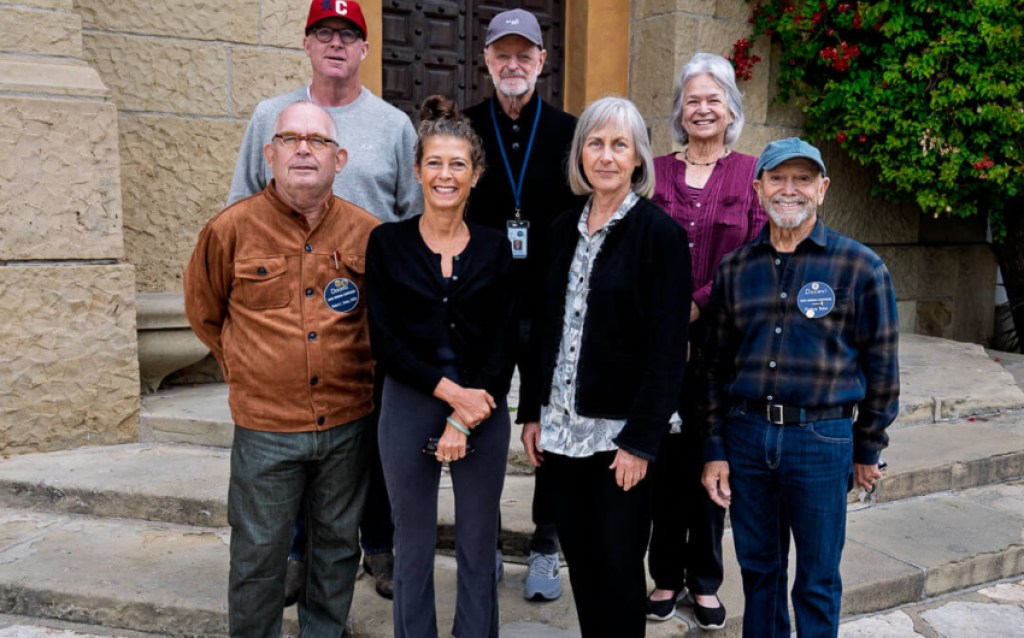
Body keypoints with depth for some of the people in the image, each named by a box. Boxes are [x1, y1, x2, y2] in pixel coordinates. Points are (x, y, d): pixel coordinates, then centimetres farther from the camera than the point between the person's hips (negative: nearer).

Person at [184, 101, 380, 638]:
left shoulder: (367, 232, -1)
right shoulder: (231, 229, -5)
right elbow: (203, 311, 11)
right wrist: (244, 369, 10)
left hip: (348, 423, 2)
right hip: (266, 427, -2)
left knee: (338, 543, 17)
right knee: (259, 553, 10)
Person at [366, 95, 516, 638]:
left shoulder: (495, 248, 2)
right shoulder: (387, 242, -1)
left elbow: (503, 346, -1)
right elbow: (385, 342, -6)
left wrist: (464, 421, -11)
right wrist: (450, 391, -14)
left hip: (482, 409, 1)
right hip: (409, 405, -1)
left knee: (478, 545, 12)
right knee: (414, 546, 12)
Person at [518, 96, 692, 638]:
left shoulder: (660, 234, -9)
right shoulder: (563, 229, 9)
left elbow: (668, 348, -12)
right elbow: (543, 326, 12)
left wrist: (640, 440, -15)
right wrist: (532, 411, 8)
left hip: (620, 430, -5)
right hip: (562, 425, 5)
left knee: (617, 562, 7)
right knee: (579, 555, 14)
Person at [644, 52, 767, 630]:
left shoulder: (750, 173, 4)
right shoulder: (655, 171, 8)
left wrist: (699, 302, -12)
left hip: (720, 336, -1)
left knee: (711, 457, 7)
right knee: (664, 455, 6)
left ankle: (705, 581, 23)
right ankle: (666, 576, 22)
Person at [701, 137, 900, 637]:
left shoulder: (860, 267, -3)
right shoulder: (735, 268, 6)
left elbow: (881, 366, 2)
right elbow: (717, 365, 9)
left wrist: (867, 450, 5)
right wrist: (715, 450, 6)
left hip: (821, 441, -3)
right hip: (746, 435, 3)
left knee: (817, 582, 9)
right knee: (758, 570, 15)